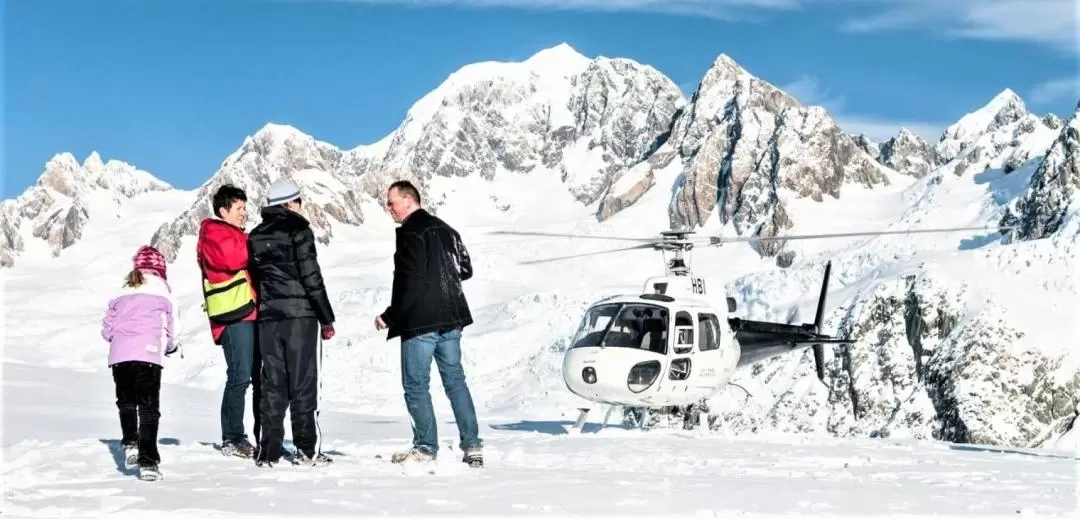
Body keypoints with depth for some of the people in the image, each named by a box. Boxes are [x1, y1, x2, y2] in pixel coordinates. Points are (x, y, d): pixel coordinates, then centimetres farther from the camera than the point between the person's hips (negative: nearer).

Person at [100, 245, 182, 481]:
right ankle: (147, 461, -4)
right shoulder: (166, 298, 10)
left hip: (119, 355, 2)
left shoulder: (120, 296, 15)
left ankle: (130, 442, 2)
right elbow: (173, 335, 11)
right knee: (149, 408, 3)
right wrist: (169, 347, 33)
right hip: (149, 355, -2)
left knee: (126, 402, 21)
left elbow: (107, 330, 17)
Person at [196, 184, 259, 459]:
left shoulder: (236, 235, 27)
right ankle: (232, 439, -5)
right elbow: (232, 257, -20)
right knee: (240, 376, -11)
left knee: (261, 376, 8)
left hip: (251, 312, 9)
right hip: (233, 315, -9)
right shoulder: (214, 233, -2)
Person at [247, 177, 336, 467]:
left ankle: (268, 451, 5)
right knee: (304, 383, -1)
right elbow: (312, 278, -10)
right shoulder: (298, 230, -6)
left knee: (273, 384, 8)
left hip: (268, 318, 5)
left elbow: (254, 279, 14)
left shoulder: (256, 236, 12)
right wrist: (327, 319, -5)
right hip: (300, 315, -5)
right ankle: (307, 449, 0)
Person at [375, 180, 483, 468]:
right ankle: (472, 446, 8)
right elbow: (466, 269, 20)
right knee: (455, 381, 11)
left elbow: (408, 282, -18)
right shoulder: (445, 229, 14)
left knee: (416, 384, 1)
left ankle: (426, 447, 2)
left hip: (420, 322, -8)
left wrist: (389, 317, -11)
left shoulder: (410, 233, -12)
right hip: (451, 319, 8)